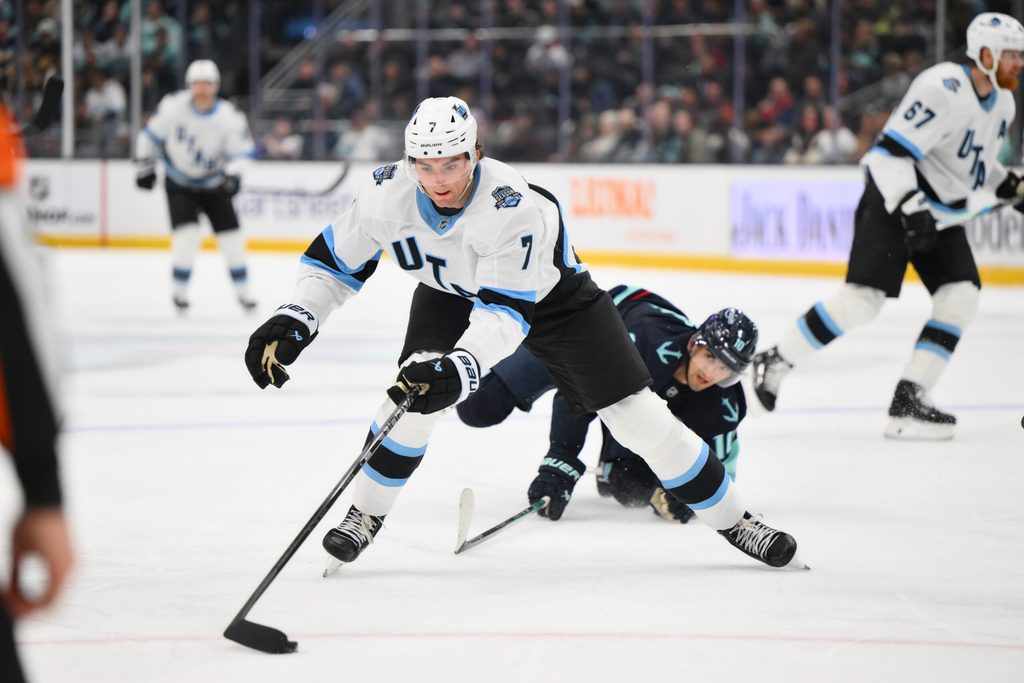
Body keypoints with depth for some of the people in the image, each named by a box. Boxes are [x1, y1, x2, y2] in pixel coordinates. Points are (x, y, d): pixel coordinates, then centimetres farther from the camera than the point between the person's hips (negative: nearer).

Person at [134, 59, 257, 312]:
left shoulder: (228, 116, -18)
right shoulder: (173, 108, -17)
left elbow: (241, 149, -16)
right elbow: (151, 135, -3)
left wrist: (233, 174, -34)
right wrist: (145, 166, -1)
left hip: (213, 184, 2)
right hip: (179, 184, -2)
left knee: (231, 235, 0)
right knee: (188, 233, -19)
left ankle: (242, 290, 17)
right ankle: (179, 290, -2)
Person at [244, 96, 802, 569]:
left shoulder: (515, 206, -41)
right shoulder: (388, 192, -28)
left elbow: (504, 312, -44)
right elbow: (335, 261, -14)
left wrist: (460, 368, -60)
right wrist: (293, 321, -28)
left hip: (550, 294, -3)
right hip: (451, 291, 4)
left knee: (636, 414, -8)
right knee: (416, 389, -20)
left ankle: (733, 520, 6)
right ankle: (365, 514, 3)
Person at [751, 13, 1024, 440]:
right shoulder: (943, 89, -21)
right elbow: (891, 152, -25)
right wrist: (909, 206, -34)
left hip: (942, 213, 9)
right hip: (892, 201, -9)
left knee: (961, 294, -7)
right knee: (862, 299, -17)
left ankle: (909, 400, -6)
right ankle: (775, 362, -2)